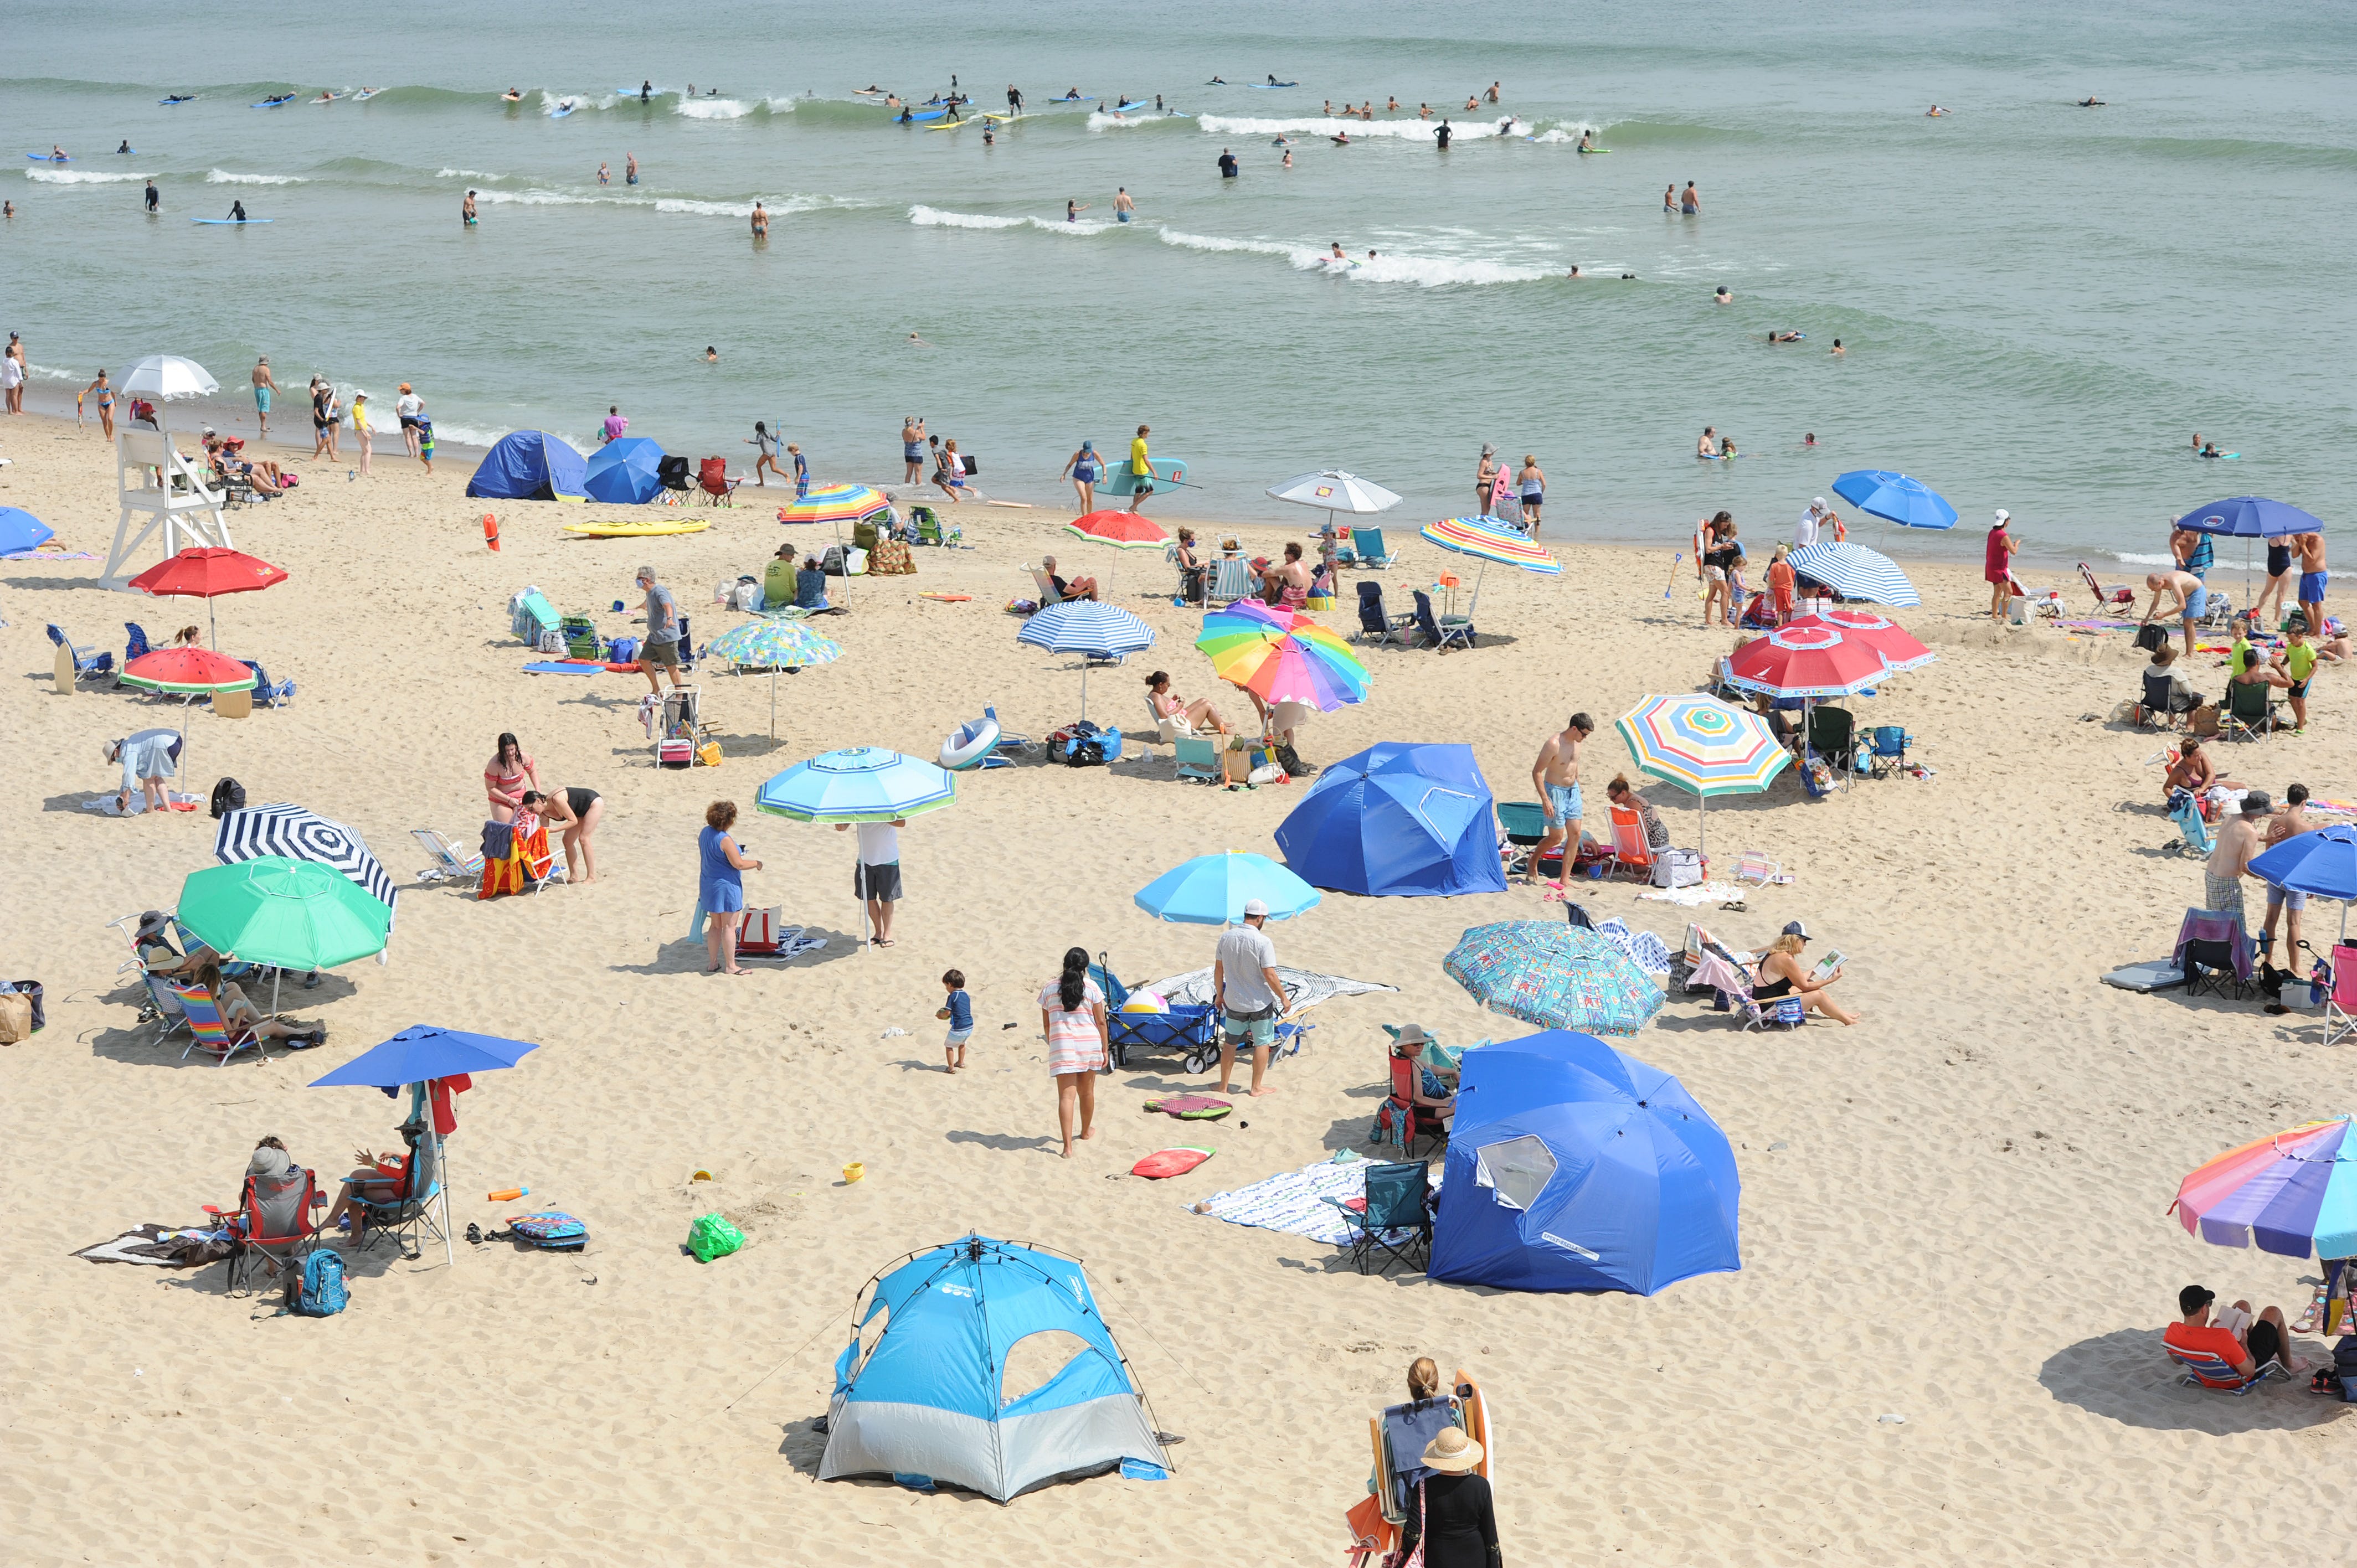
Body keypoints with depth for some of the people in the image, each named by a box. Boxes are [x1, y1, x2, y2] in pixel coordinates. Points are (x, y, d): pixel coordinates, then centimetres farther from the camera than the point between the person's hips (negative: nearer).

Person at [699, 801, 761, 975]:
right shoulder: (724, 840, -22)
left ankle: (713, 963, 20)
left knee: (715, 926, 16)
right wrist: (756, 864, -5)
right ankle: (730, 966, 3)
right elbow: (738, 864, -20)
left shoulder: (705, 833, 4)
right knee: (729, 926, -1)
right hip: (726, 886, -8)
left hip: (708, 885, 8)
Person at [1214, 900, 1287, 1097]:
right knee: (1262, 1043, 10)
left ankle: (1224, 1086, 22)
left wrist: (1219, 994, 18)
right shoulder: (1263, 942, -18)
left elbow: (1218, 969, 5)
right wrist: (1283, 997, -7)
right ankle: (1256, 1088, 14)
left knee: (1230, 1043, 16)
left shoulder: (1226, 937, -3)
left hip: (1234, 1002, 4)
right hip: (1260, 1003, -4)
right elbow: (1270, 975, -19)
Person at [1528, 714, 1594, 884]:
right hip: (1555, 791, -7)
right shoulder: (1554, 744, -22)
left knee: (1576, 834, 0)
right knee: (1556, 837, 0)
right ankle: (1533, 861, 30)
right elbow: (1537, 772, -19)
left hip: (1573, 791, 7)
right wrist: (1545, 800, -23)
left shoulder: (1577, 742, 2)